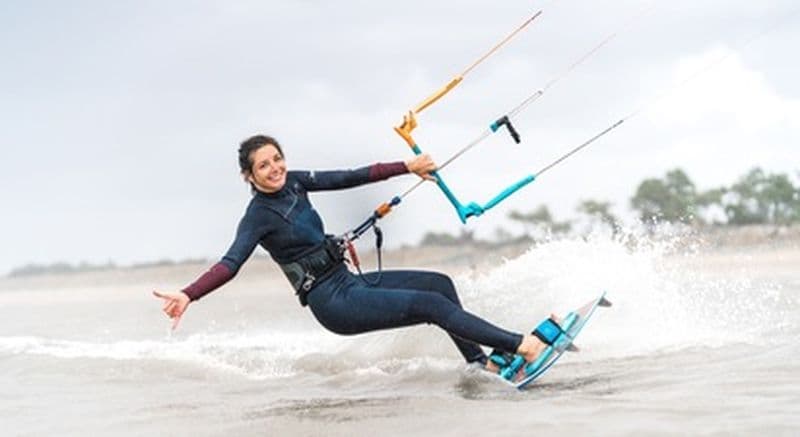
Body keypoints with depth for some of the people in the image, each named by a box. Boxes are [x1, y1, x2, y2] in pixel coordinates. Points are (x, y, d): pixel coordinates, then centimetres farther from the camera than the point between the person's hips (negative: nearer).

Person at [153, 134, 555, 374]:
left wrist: (406, 167, 14)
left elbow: (351, 177, 11)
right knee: (431, 304, -14)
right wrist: (188, 295, -42)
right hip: (335, 303, -9)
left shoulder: (294, 183, 6)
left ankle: (481, 363, 9)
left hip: (350, 282, 9)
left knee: (440, 283, 7)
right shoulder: (258, 217, -16)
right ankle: (520, 345, -9)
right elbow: (231, 264, -26)